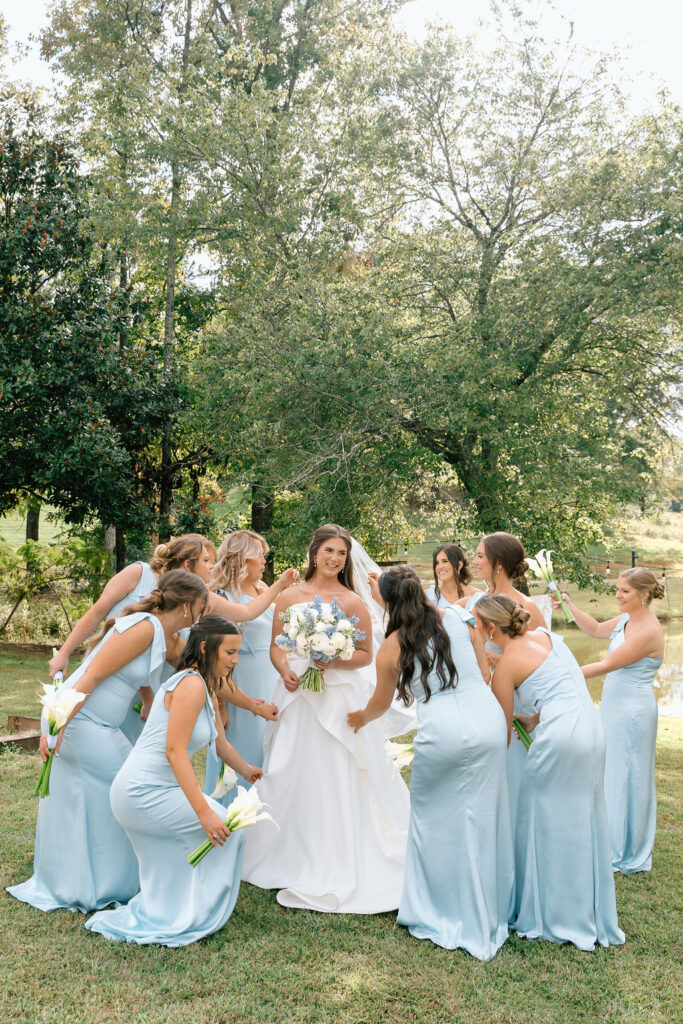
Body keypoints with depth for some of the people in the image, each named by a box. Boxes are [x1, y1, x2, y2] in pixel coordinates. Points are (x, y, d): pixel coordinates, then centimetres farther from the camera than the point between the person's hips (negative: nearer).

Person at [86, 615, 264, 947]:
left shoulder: (206, 689, 13)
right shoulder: (191, 685, -20)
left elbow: (219, 743, 28)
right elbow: (175, 752, -26)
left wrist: (247, 770, 44)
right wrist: (205, 813, -27)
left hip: (142, 791, 10)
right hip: (144, 792, -10)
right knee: (224, 829, -2)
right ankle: (188, 920, 9)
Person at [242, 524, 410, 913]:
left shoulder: (353, 602, -2)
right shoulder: (290, 596, 6)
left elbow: (366, 655, 0)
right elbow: (276, 645, 10)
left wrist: (334, 659, -17)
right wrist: (285, 670, -9)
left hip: (339, 698, -3)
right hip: (297, 695, 3)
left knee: (338, 779, 0)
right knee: (292, 776, 9)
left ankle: (337, 868, 13)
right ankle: (290, 861, 27)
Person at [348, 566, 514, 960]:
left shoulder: (392, 648, 4)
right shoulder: (460, 618, 7)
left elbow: (380, 704, 18)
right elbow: (484, 671, 12)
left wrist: (360, 719, 39)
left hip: (442, 732, -3)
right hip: (489, 720, 3)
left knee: (434, 818, 17)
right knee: (482, 818, 14)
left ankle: (440, 914, 27)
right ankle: (485, 917, 28)